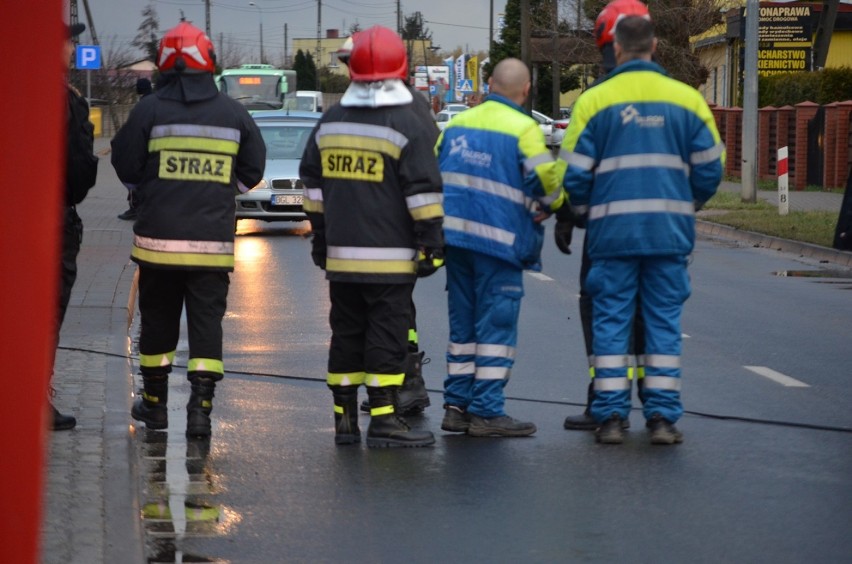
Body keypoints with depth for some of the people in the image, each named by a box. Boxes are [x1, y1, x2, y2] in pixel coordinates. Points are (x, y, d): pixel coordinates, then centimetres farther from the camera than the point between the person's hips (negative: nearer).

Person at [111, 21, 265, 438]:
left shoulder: (150, 111, -6)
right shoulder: (234, 114, 2)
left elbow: (127, 168, 1)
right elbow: (251, 172, 10)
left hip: (159, 238, -1)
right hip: (213, 242, 1)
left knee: (158, 318, 13)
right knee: (207, 321, 3)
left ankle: (155, 402, 23)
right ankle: (200, 407, -6)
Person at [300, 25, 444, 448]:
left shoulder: (329, 123, 9)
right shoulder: (406, 126, -10)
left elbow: (313, 184, 16)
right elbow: (423, 191, -11)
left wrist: (319, 236, 23)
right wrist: (432, 243, -6)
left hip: (340, 254, 6)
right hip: (390, 257, -6)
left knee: (347, 333, 12)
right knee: (387, 334, -4)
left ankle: (345, 417, 14)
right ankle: (384, 420, -7)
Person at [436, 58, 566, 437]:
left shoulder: (457, 124, 12)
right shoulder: (523, 129, -8)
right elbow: (545, 179, -14)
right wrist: (552, 205, 8)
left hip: (454, 234, 6)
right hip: (497, 239, -6)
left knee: (462, 323, 13)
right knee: (496, 325, -2)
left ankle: (457, 405, 15)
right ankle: (485, 411, -3)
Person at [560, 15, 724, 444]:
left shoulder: (593, 101, -2)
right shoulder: (687, 99, 2)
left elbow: (575, 175, -1)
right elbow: (709, 170, 5)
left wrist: (589, 214, 17)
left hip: (612, 231, -1)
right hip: (670, 232, 1)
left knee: (611, 322, 6)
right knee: (664, 323, 7)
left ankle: (610, 417, 5)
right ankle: (663, 417, 5)